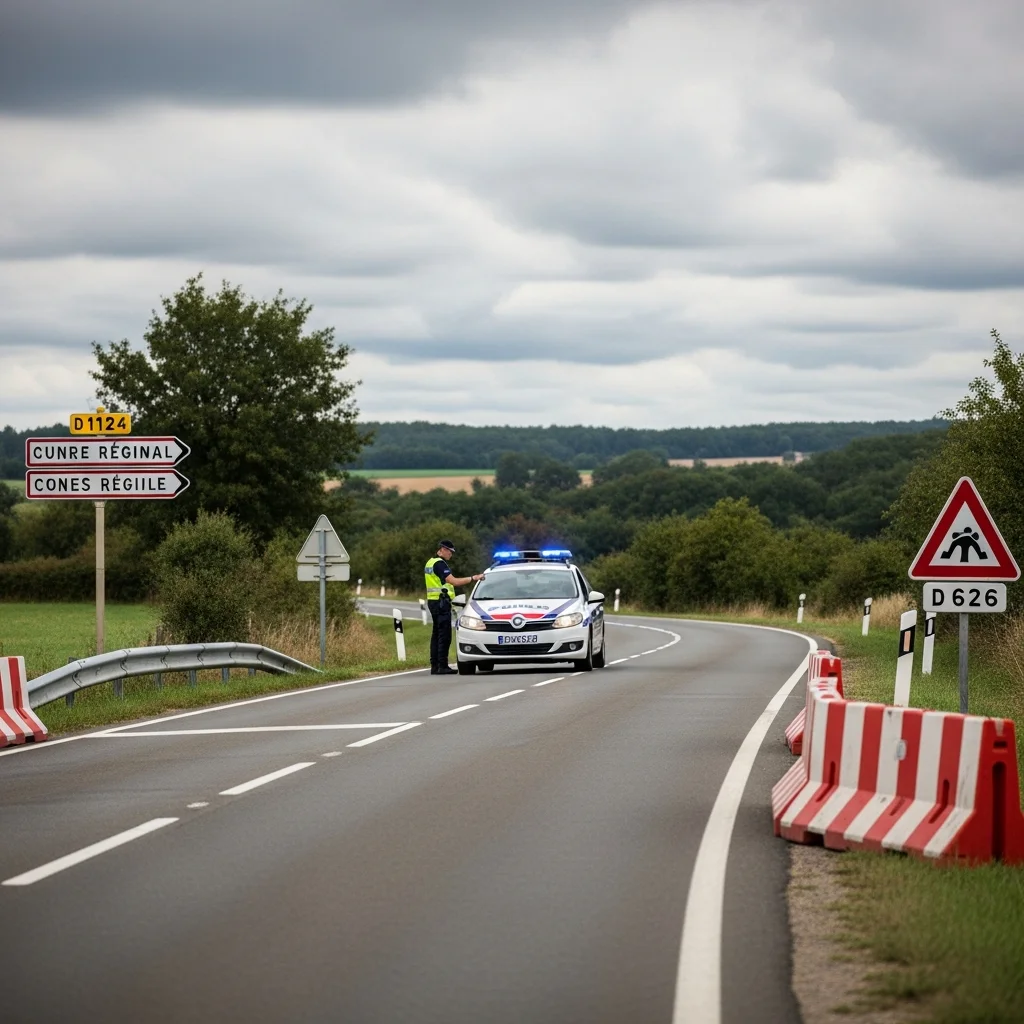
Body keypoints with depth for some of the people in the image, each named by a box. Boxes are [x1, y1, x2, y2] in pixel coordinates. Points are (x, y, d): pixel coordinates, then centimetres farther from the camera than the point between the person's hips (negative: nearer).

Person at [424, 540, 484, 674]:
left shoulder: (430, 563, 18)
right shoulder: (439, 563, -14)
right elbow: (453, 581, -23)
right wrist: (473, 578, -20)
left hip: (433, 601, 10)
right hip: (441, 602, -10)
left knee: (436, 634, 11)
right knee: (444, 635, -10)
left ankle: (434, 666, 11)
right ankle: (442, 666, -13)